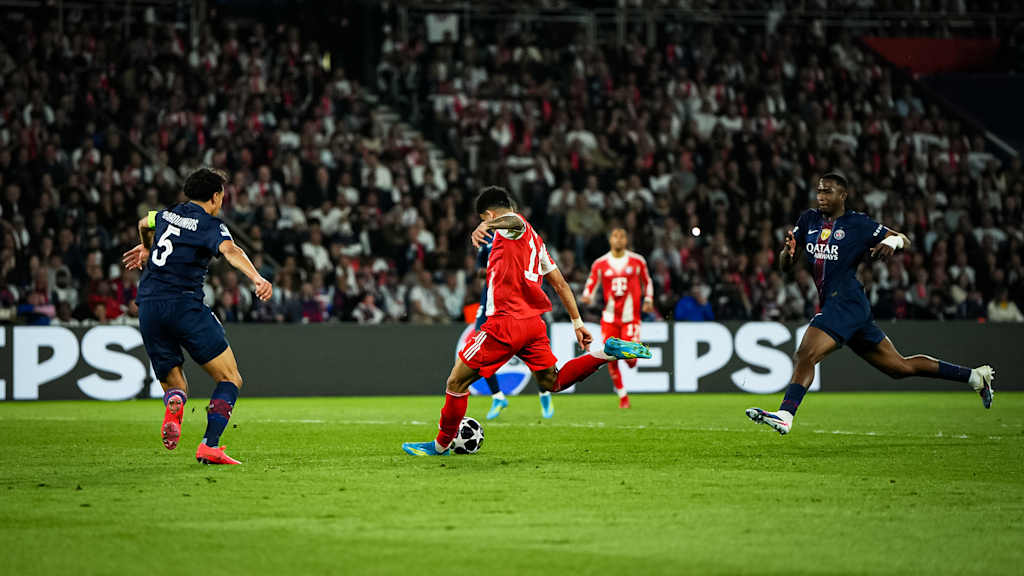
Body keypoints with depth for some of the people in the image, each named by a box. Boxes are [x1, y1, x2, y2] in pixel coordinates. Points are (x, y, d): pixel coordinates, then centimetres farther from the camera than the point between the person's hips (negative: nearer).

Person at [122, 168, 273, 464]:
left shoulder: (167, 215, 19)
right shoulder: (210, 224, -1)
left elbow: (144, 223, 42)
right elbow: (230, 251, -22)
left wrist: (146, 248, 64)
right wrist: (257, 279, -37)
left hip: (147, 307, 6)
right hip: (184, 305, -6)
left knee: (174, 384, 15)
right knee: (230, 379, 3)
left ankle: (173, 406, -23)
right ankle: (209, 446, -14)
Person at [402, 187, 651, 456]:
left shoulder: (511, 225, -2)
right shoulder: (533, 239, 24)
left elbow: (514, 220, -30)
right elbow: (560, 284, 24)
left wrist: (486, 226, -48)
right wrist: (577, 322, 25)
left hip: (506, 322, -8)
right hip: (534, 322, 8)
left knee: (457, 381, 2)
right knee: (552, 382, 16)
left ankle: (442, 444, 10)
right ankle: (605, 353, -1)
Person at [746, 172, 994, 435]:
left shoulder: (858, 224, -3)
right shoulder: (809, 220, 14)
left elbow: (905, 241, 2)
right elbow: (785, 265, 13)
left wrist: (893, 241, -21)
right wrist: (787, 251, -10)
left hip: (846, 302, -8)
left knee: (805, 355, -25)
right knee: (900, 367, 14)